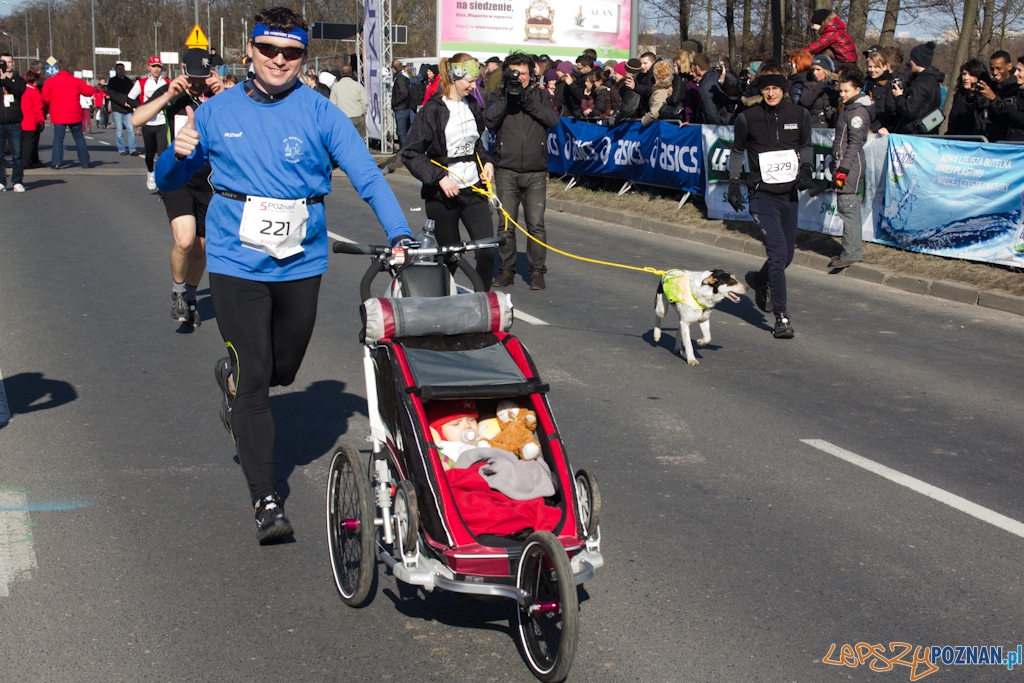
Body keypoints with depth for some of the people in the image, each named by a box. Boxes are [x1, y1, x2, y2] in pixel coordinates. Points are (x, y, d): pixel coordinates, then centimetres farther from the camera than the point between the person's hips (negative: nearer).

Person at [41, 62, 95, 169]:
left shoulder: (50, 81, -2)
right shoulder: (76, 81, 0)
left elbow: (45, 98, -3)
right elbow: (89, 91, 7)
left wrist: (47, 108, 17)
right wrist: (93, 89, 30)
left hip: (58, 115, -1)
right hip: (74, 115, 1)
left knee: (58, 138, 2)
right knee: (79, 138, 11)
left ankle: (57, 162, -9)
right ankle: (85, 162, 13)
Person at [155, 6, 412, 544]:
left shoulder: (319, 113, -2)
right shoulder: (217, 113, 2)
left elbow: (367, 176, -8)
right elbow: (168, 182, 10)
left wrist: (401, 237, -22)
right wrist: (178, 154, -13)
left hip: (301, 262, 1)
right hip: (237, 262, -1)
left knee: (283, 369, 16)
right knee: (253, 382, -5)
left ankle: (233, 376, 52)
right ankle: (265, 501, 1)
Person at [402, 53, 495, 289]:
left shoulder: (471, 105, 9)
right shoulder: (433, 110, -10)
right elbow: (410, 154, -12)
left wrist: (487, 161, 7)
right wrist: (439, 177, -20)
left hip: (473, 189, 5)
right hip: (443, 193, -5)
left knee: (487, 250, -6)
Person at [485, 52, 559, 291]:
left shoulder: (540, 94, 10)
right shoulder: (499, 95, 8)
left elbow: (553, 119, -7)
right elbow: (489, 121, -8)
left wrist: (528, 100, -12)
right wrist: (506, 98, -13)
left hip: (535, 172, 0)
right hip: (506, 170, 0)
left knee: (536, 224, -3)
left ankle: (537, 271, 6)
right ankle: (506, 270, 13)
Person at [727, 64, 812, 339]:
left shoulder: (800, 115, 2)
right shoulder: (748, 118, -4)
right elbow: (737, 151, 11)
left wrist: (805, 168, 0)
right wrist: (734, 182, 5)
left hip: (790, 194, 4)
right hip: (763, 195, -4)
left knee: (787, 255, 11)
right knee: (778, 252, -16)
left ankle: (759, 280, 45)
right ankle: (782, 317, -9)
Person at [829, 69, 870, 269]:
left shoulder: (857, 111, -12)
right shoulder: (850, 109, 18)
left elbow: (854, 143, -18)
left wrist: (843, 169, -20)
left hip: (850, 167, -10)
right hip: (845, 166, 10)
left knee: (848, 209, -11)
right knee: (850, 210, 12)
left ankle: (850, 254, -12)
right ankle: (851, 251, 17)